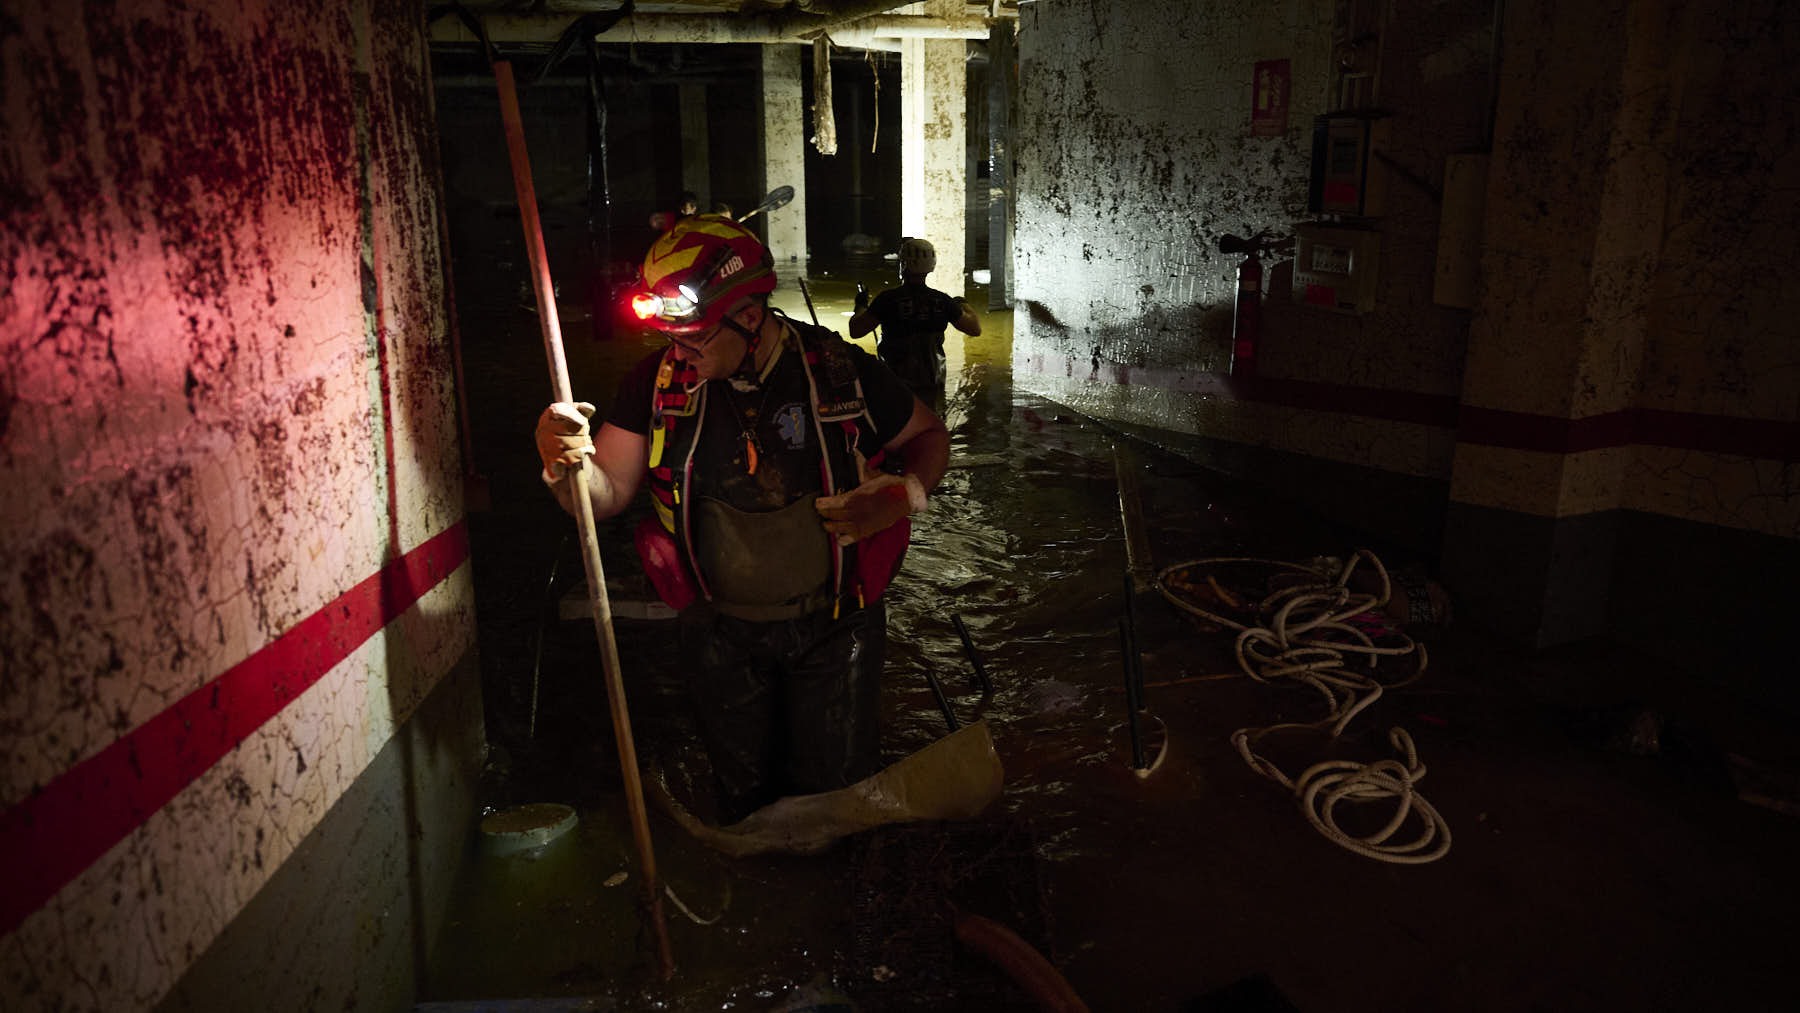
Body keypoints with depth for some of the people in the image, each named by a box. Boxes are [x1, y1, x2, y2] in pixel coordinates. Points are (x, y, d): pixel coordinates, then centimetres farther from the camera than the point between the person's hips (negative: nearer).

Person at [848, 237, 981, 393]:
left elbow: (855, 330, -13)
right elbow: (975, 328, 4)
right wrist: (964, 304, 24)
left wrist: (860, 305, 7)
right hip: (932, 384, 3)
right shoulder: (942, 301, -5)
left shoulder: (888, 299, -14)